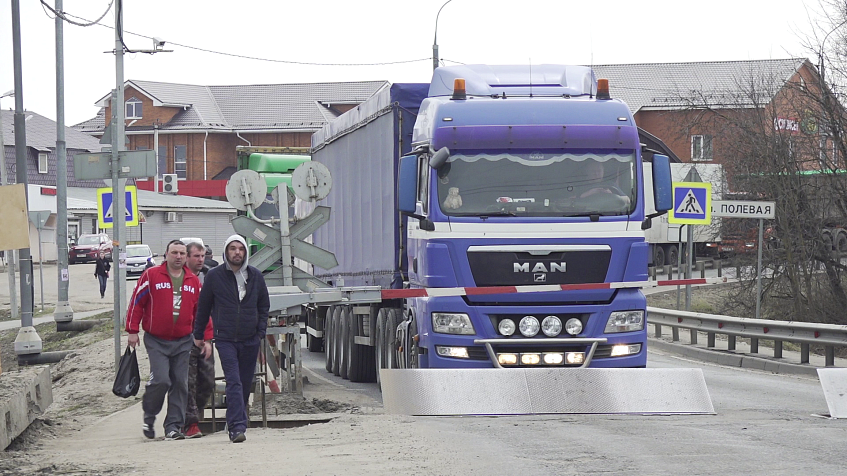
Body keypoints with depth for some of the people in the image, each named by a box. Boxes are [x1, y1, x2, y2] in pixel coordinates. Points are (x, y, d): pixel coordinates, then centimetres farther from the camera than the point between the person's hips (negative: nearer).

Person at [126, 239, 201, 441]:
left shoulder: (193, 281, 10)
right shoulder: (151, 276, -1)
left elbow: (201, 311, 16)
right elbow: (136, 303, 1)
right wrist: (132, 331, -3)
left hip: (183, 341, 4)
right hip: (156, 341, -4)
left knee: (180, 384, 0)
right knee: (161, 380, -14)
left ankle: (173, 426, 7)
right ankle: (149, 416, 11)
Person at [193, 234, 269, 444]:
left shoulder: (255, 276, 6)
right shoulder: (214, 276, -1)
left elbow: (264, 306, 16)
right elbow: (203, 308, 8)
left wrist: (260, 331, 5)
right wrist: (198, 335, 12)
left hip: (250, 340, 3)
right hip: (225, 339, -3)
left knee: (245, 384, 9)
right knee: (234, 382, -16)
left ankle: (235, 422, 24)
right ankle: (237, 426, -22)